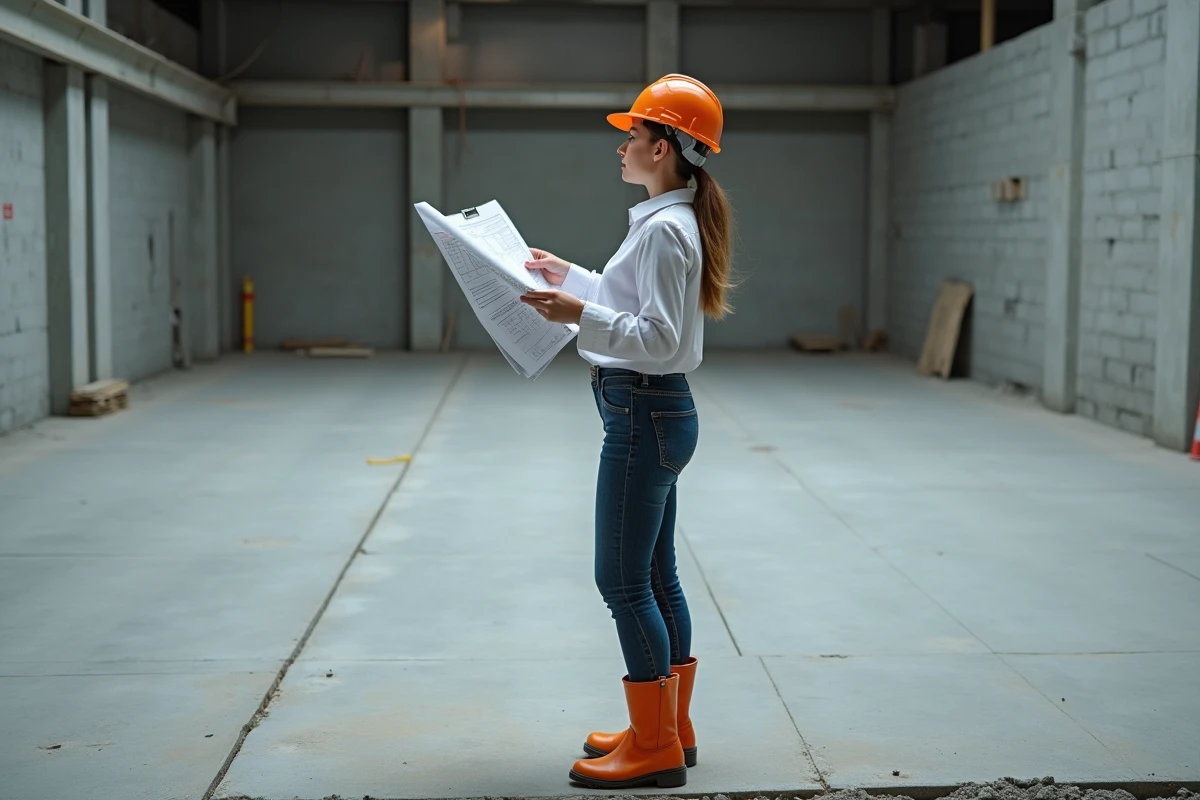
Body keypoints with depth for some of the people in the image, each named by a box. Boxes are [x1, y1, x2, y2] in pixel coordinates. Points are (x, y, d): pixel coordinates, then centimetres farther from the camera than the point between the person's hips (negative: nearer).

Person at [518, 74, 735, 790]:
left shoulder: (664, 231, -18)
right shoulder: (672, 222, 13)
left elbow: (658, 340, -23)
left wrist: (582, 315, -32)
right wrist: (573, 278, 28)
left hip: (644, 415, -11)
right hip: (657, 410, 11)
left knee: (623, 582, -3)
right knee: (655, 576, 16)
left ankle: (655, 748, 6)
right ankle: (670, 729, 26)